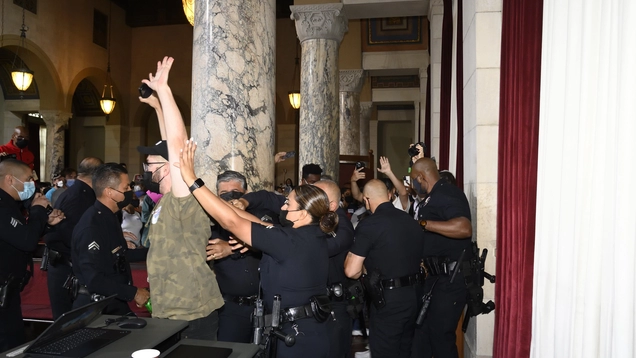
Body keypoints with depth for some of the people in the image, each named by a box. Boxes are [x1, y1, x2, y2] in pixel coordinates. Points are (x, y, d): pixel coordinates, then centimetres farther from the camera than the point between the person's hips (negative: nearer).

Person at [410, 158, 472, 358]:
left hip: (452, 277, -10)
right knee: (422, 328, 17)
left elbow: (464, 228, -33)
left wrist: (423, 224, -28)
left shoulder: (447, 194, -18)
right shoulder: (433, 197, 13)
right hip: (437, 275, 10)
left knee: (440, 333, 1)